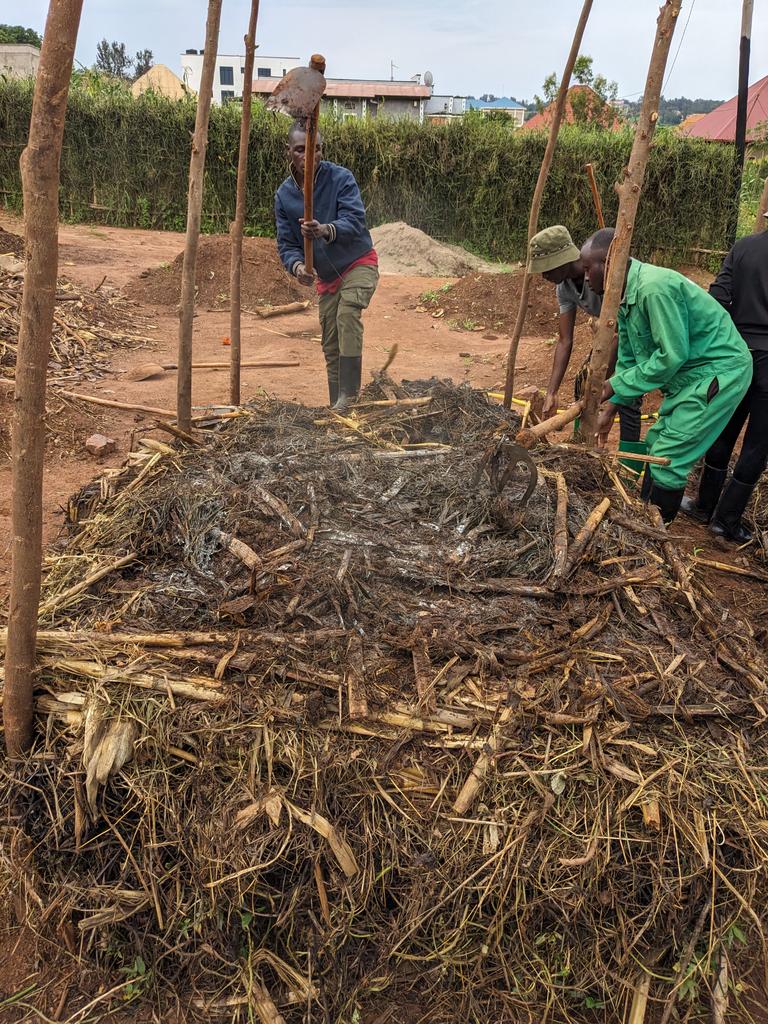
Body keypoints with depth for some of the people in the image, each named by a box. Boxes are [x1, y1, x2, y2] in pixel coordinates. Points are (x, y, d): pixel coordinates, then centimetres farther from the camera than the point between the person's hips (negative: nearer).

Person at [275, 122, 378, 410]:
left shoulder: (341, 178, -16)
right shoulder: (283, 195, -3)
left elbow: (355, 220, -28)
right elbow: (286, 243, -4)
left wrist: (325, 230, -49)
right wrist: (297, 266, -27)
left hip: (358, 264, -5)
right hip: (325, 276, 5)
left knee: (347, 313, -32)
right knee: (331, 348, 8)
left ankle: (349, 395, -31)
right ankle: (336, 408, 20)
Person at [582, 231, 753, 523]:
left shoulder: (654, 288, -27)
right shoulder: (626, 296, 5)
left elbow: (672, 355, -28)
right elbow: (628, 359, 12)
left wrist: (615, 386, -20)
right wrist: (610, 409, 9)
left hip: (718, 372, -10)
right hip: (688, 375, 10)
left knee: (668, 457, -8)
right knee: (657, 444, 16)